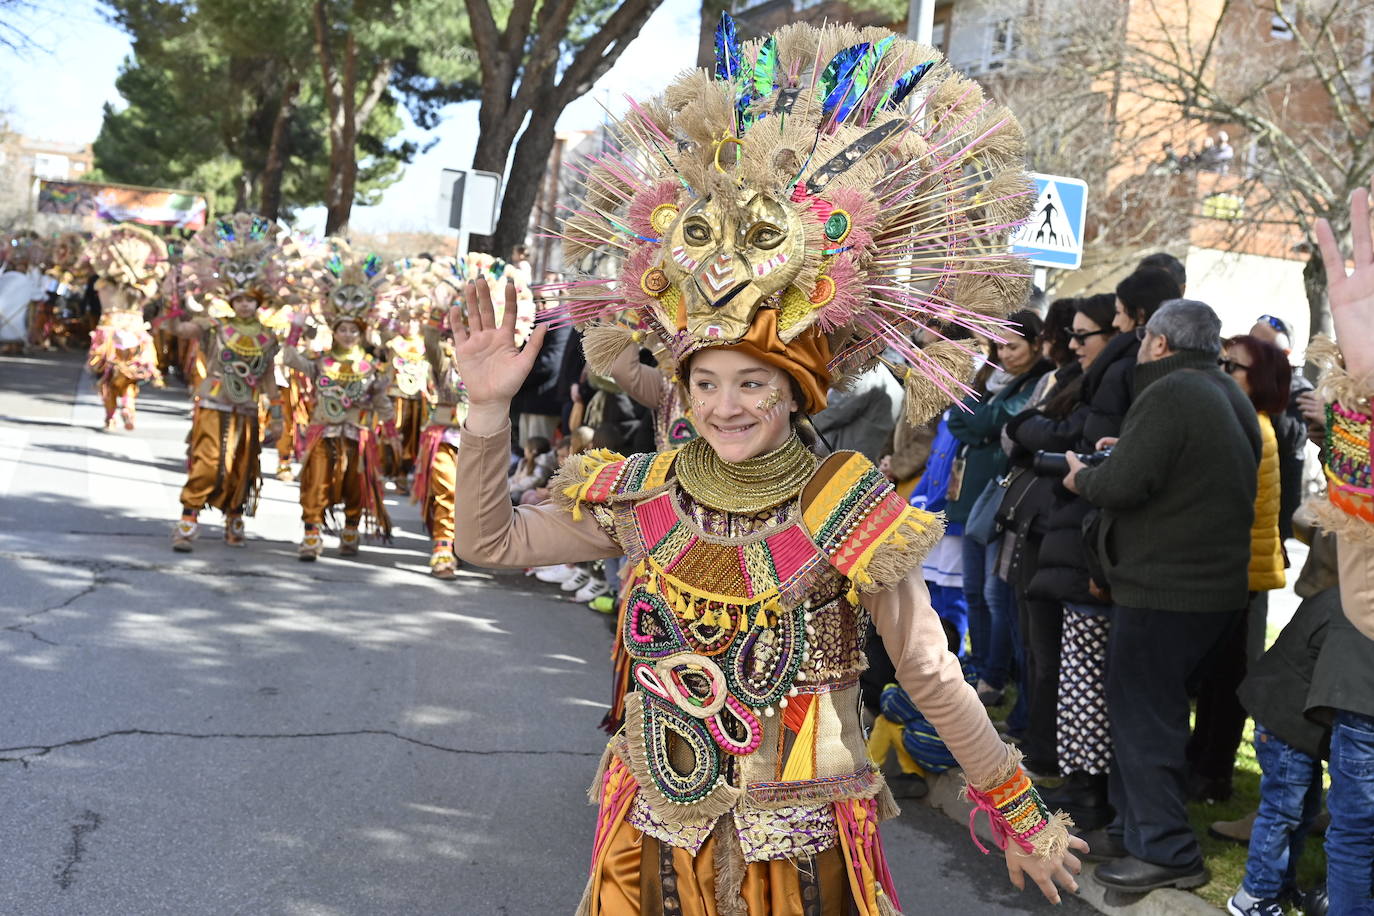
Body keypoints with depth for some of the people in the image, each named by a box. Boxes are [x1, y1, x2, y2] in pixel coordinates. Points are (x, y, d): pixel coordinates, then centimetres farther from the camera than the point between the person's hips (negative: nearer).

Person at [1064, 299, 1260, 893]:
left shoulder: (1168, 394, -17)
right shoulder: (1231, 396, 14)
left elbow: (1121, 486, -23)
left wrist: (1081, 476, -2)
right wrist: (1128, 451, 13)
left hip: (1164, 590, -10)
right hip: (1220, 587, 10)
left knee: (1142, 716, -1)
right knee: (1151, 710, 18)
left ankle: (1166, 851, 3)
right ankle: (1135, 827, 27)